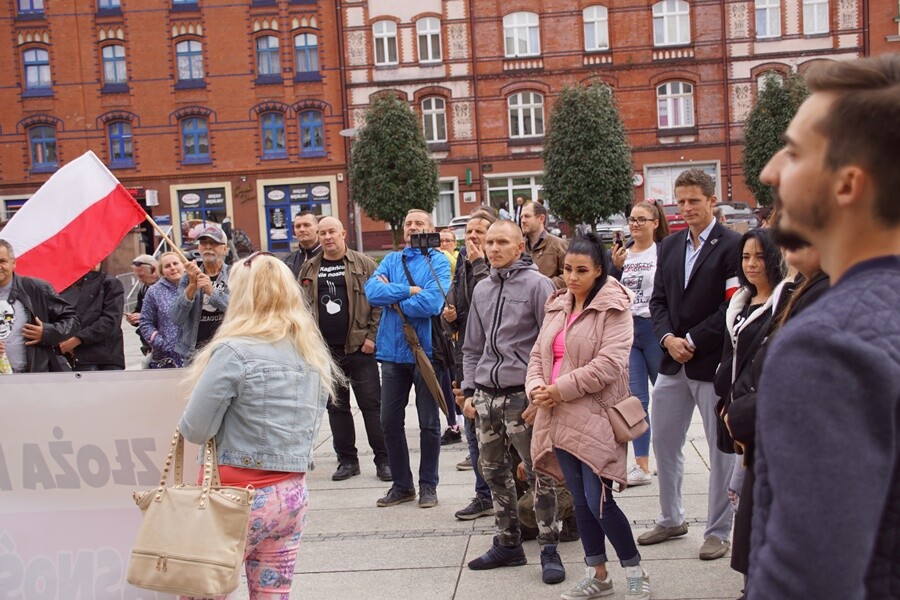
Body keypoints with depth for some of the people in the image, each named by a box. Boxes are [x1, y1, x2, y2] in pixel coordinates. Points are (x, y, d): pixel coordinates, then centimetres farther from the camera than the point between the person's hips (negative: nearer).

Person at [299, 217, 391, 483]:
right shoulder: (309, 269, 11)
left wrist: (372, 336, -10)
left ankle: (383, 460, 7)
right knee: (336, 406, 10)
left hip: (359, 348, -3)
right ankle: (347, 460, 20)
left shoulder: (363, 264, 1)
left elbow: (379, 302, -3)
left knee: (371, 405, 0)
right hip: (325, 350, 4)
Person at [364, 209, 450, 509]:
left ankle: (428, 485, 21)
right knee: (390, 421, 9)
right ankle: (402, 484, 23)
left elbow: (433, 303, -19)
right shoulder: (391, 260, 10)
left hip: (426, 349, -4)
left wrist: (392, 296, -8)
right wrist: (409, 290, -16)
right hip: (393, 350, 5)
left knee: (429, 423, 6)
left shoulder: (438, 261, -3)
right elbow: (372, 291, -6)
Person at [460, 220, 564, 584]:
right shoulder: (481, 289, 14)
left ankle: (549, 549, 10)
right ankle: (508, 544, 26)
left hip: (522, 395, -6)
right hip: (486, 395, 6)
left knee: (539, 474, -1)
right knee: (494, 472, 12)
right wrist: (469, 390, 11)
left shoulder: (537, 284, -4)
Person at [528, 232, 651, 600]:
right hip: (559, 418, 7)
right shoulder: (557, 306, 14)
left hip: (594, 418, -7)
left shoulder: (614, 307, -9)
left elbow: (609, 363, -19)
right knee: (579, 500, 13)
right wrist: (536, 386, -8)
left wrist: (560, 390, -17)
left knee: (598, 501, -8)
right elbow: (539, 353, 12)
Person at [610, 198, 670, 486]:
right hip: (625, 331, 4)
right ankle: (642, 465, 8)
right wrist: (615, 267, -10)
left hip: (655, 330, -4)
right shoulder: (619, 253, 10)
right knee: (636, 398, 4)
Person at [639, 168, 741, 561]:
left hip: (714, 362, -6)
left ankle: (718, 531, 20)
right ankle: (671, 519, 31)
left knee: (721, 450, 6)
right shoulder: (669, 246, 12)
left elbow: (733, 306, -15)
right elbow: (658, 300, 11)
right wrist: (668, 338, -7)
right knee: (663, 443, 13)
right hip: (673, 362, 7)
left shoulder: (732, 245, -9)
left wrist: (692, 340, -16)